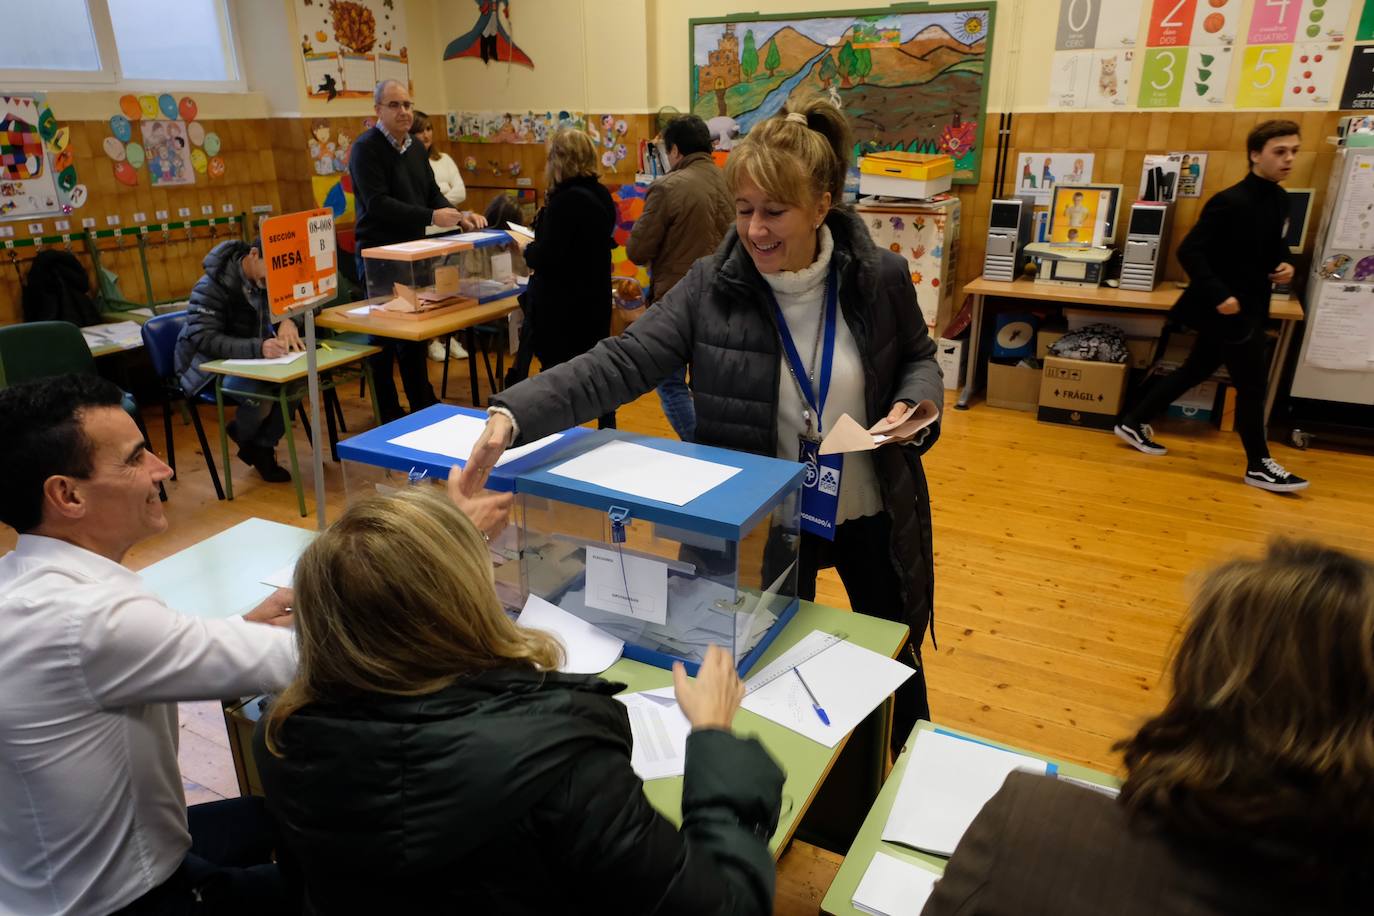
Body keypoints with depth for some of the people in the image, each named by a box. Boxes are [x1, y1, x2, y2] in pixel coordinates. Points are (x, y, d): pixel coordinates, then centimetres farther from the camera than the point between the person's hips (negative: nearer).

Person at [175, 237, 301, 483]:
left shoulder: (269, 277, -4)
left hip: (254, 357, 6)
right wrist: (258, 348, -48)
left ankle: (262, 446, -4)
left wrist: (289, 319, -27)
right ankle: (242, 435, 1)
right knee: (261, 393, -35)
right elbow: (204, 339, -31)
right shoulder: (211, 287, -22)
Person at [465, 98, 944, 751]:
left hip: (873, 514, 1)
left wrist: (913, 405, -18)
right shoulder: (710, 287, -15)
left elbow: (919, 357, 5)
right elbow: (619, 364, -24)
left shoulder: (880, 277, -13)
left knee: (896, 660, 23)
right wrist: (512, 414, -37)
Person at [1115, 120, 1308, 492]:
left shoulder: (1279, 199, 8)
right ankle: (1259, 466, 11)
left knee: (1196, 370, 16)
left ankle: (1134, 423, 28)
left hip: (1249, 308, 9)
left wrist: (1284, 265, 1)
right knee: (1252, 383, -2)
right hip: (1226, 308, -9)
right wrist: (1218, 294, -26)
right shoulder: (1231, 202, -19)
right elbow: (1189, 251, -22)